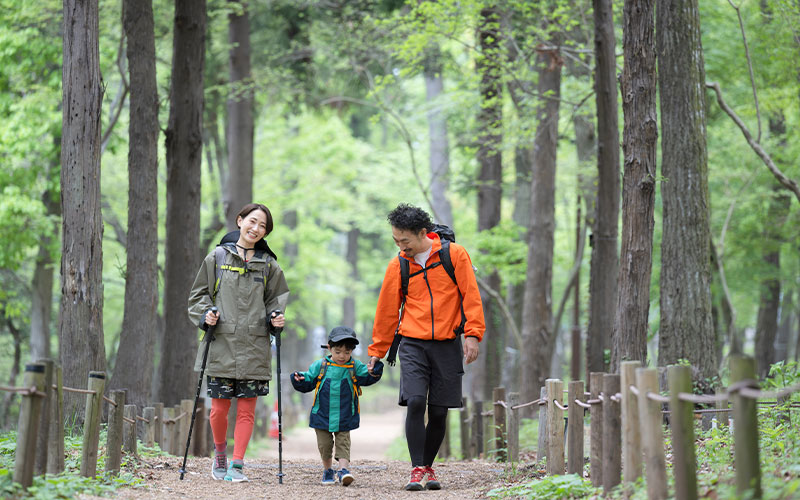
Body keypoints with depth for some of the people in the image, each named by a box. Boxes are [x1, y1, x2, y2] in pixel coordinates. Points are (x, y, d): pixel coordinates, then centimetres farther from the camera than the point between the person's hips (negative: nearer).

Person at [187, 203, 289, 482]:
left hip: (254, 347, 1)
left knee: (247, 409, -2)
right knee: (220, 407, 1)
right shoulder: (217, 257, 6)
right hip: (222, 344, -1)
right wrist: (206, 315, -7)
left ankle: (236, 465, 4)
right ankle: (220, 453, 26)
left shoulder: (268, 265, 10)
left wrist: (277, 318, 0)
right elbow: (198, 295, 11)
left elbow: (276, 299, 19)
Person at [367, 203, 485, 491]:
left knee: (439, 411, 2)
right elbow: (387, 310, 13)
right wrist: (377, 350, 17)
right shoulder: (397, 266, 5)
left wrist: (472, 334, -9)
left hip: (447, 345, 0)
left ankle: (428, 467, 19)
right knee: (415, 403, -16)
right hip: (412, 344, 1)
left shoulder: (455, 255, 0)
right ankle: (417, 470, -11)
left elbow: (470, 296, 0)